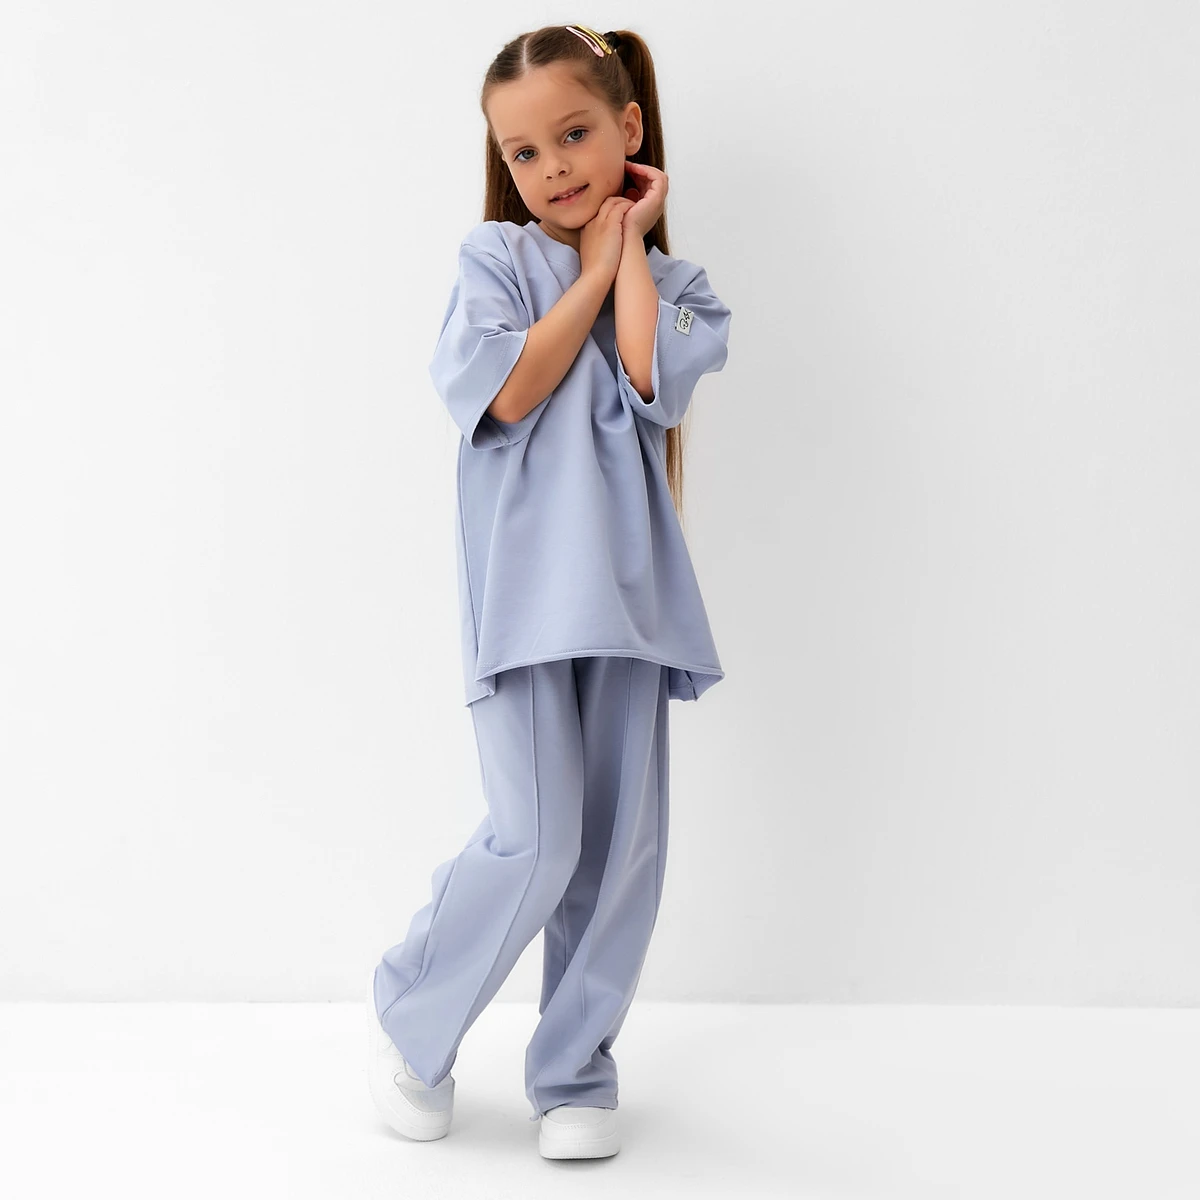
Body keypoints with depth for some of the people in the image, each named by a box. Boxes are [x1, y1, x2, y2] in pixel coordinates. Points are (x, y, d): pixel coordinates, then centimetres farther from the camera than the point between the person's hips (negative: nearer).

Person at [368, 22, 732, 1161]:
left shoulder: (673, 283, 14)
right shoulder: (494, 256, 6)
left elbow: (652, 384, -8)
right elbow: (507, 391, -11)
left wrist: (630, 244, 2)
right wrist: (592, 269, -3)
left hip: (628, 586, 4)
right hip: (525, 585, -3)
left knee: (623, 843, 4)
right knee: (538, 839, -11)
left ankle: (574, 1072, 21)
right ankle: (409, 1018, 14)